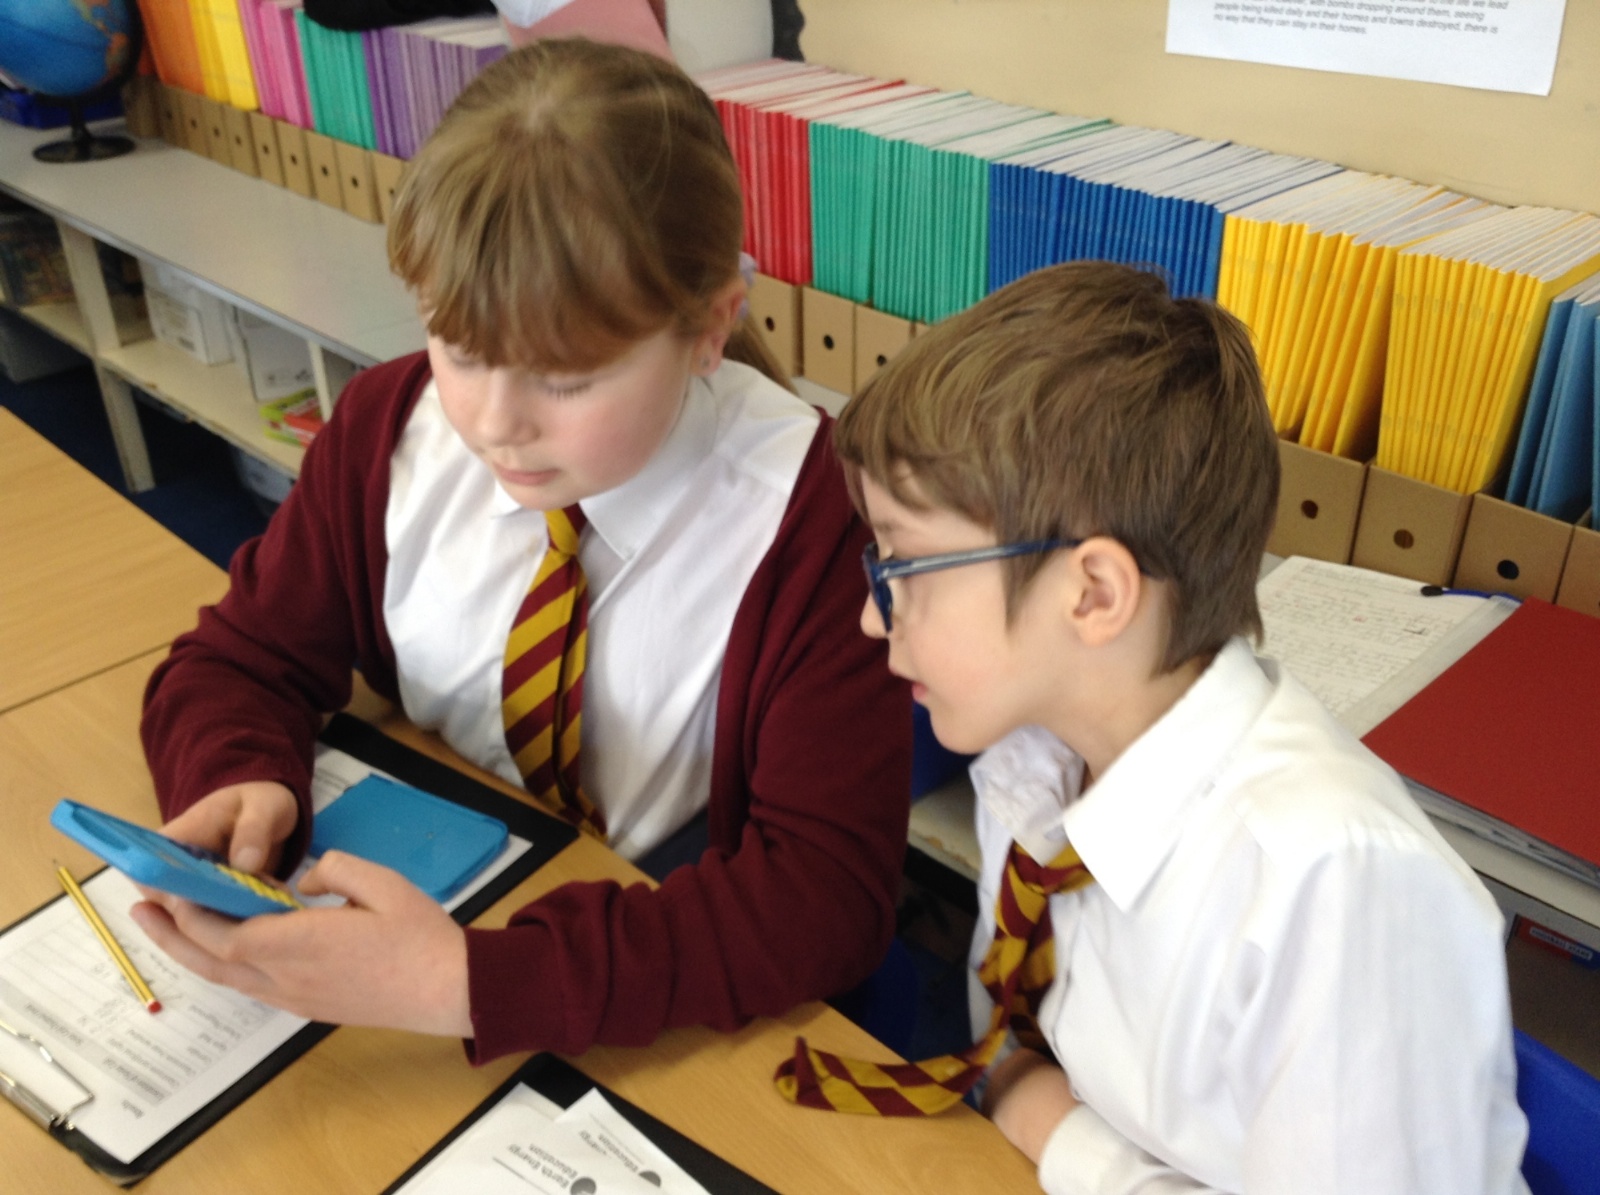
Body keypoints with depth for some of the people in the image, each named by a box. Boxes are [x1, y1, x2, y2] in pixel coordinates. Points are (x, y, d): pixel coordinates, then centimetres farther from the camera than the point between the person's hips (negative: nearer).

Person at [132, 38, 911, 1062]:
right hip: (419, 892, 4)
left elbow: (831, 893, -24)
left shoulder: (813, 517, -22)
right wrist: (239, 787, -20)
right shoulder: (390, 428, -7)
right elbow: (242, 659, 4)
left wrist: (473, 981, -33)